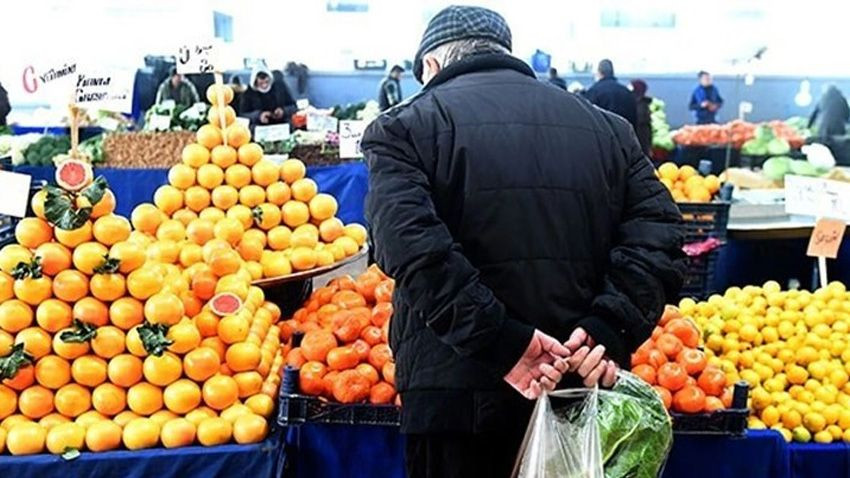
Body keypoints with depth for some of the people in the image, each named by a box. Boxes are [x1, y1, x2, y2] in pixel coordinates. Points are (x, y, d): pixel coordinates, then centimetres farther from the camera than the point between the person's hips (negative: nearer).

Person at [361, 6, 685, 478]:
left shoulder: (405, 126, 1)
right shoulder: (605, 127, 14)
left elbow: (412, 245, -17)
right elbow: (658, 233, 1)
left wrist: (502, 344, -19)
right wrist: (611, 329, -9)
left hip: (456, 393, -4)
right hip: (580, 392, 4)